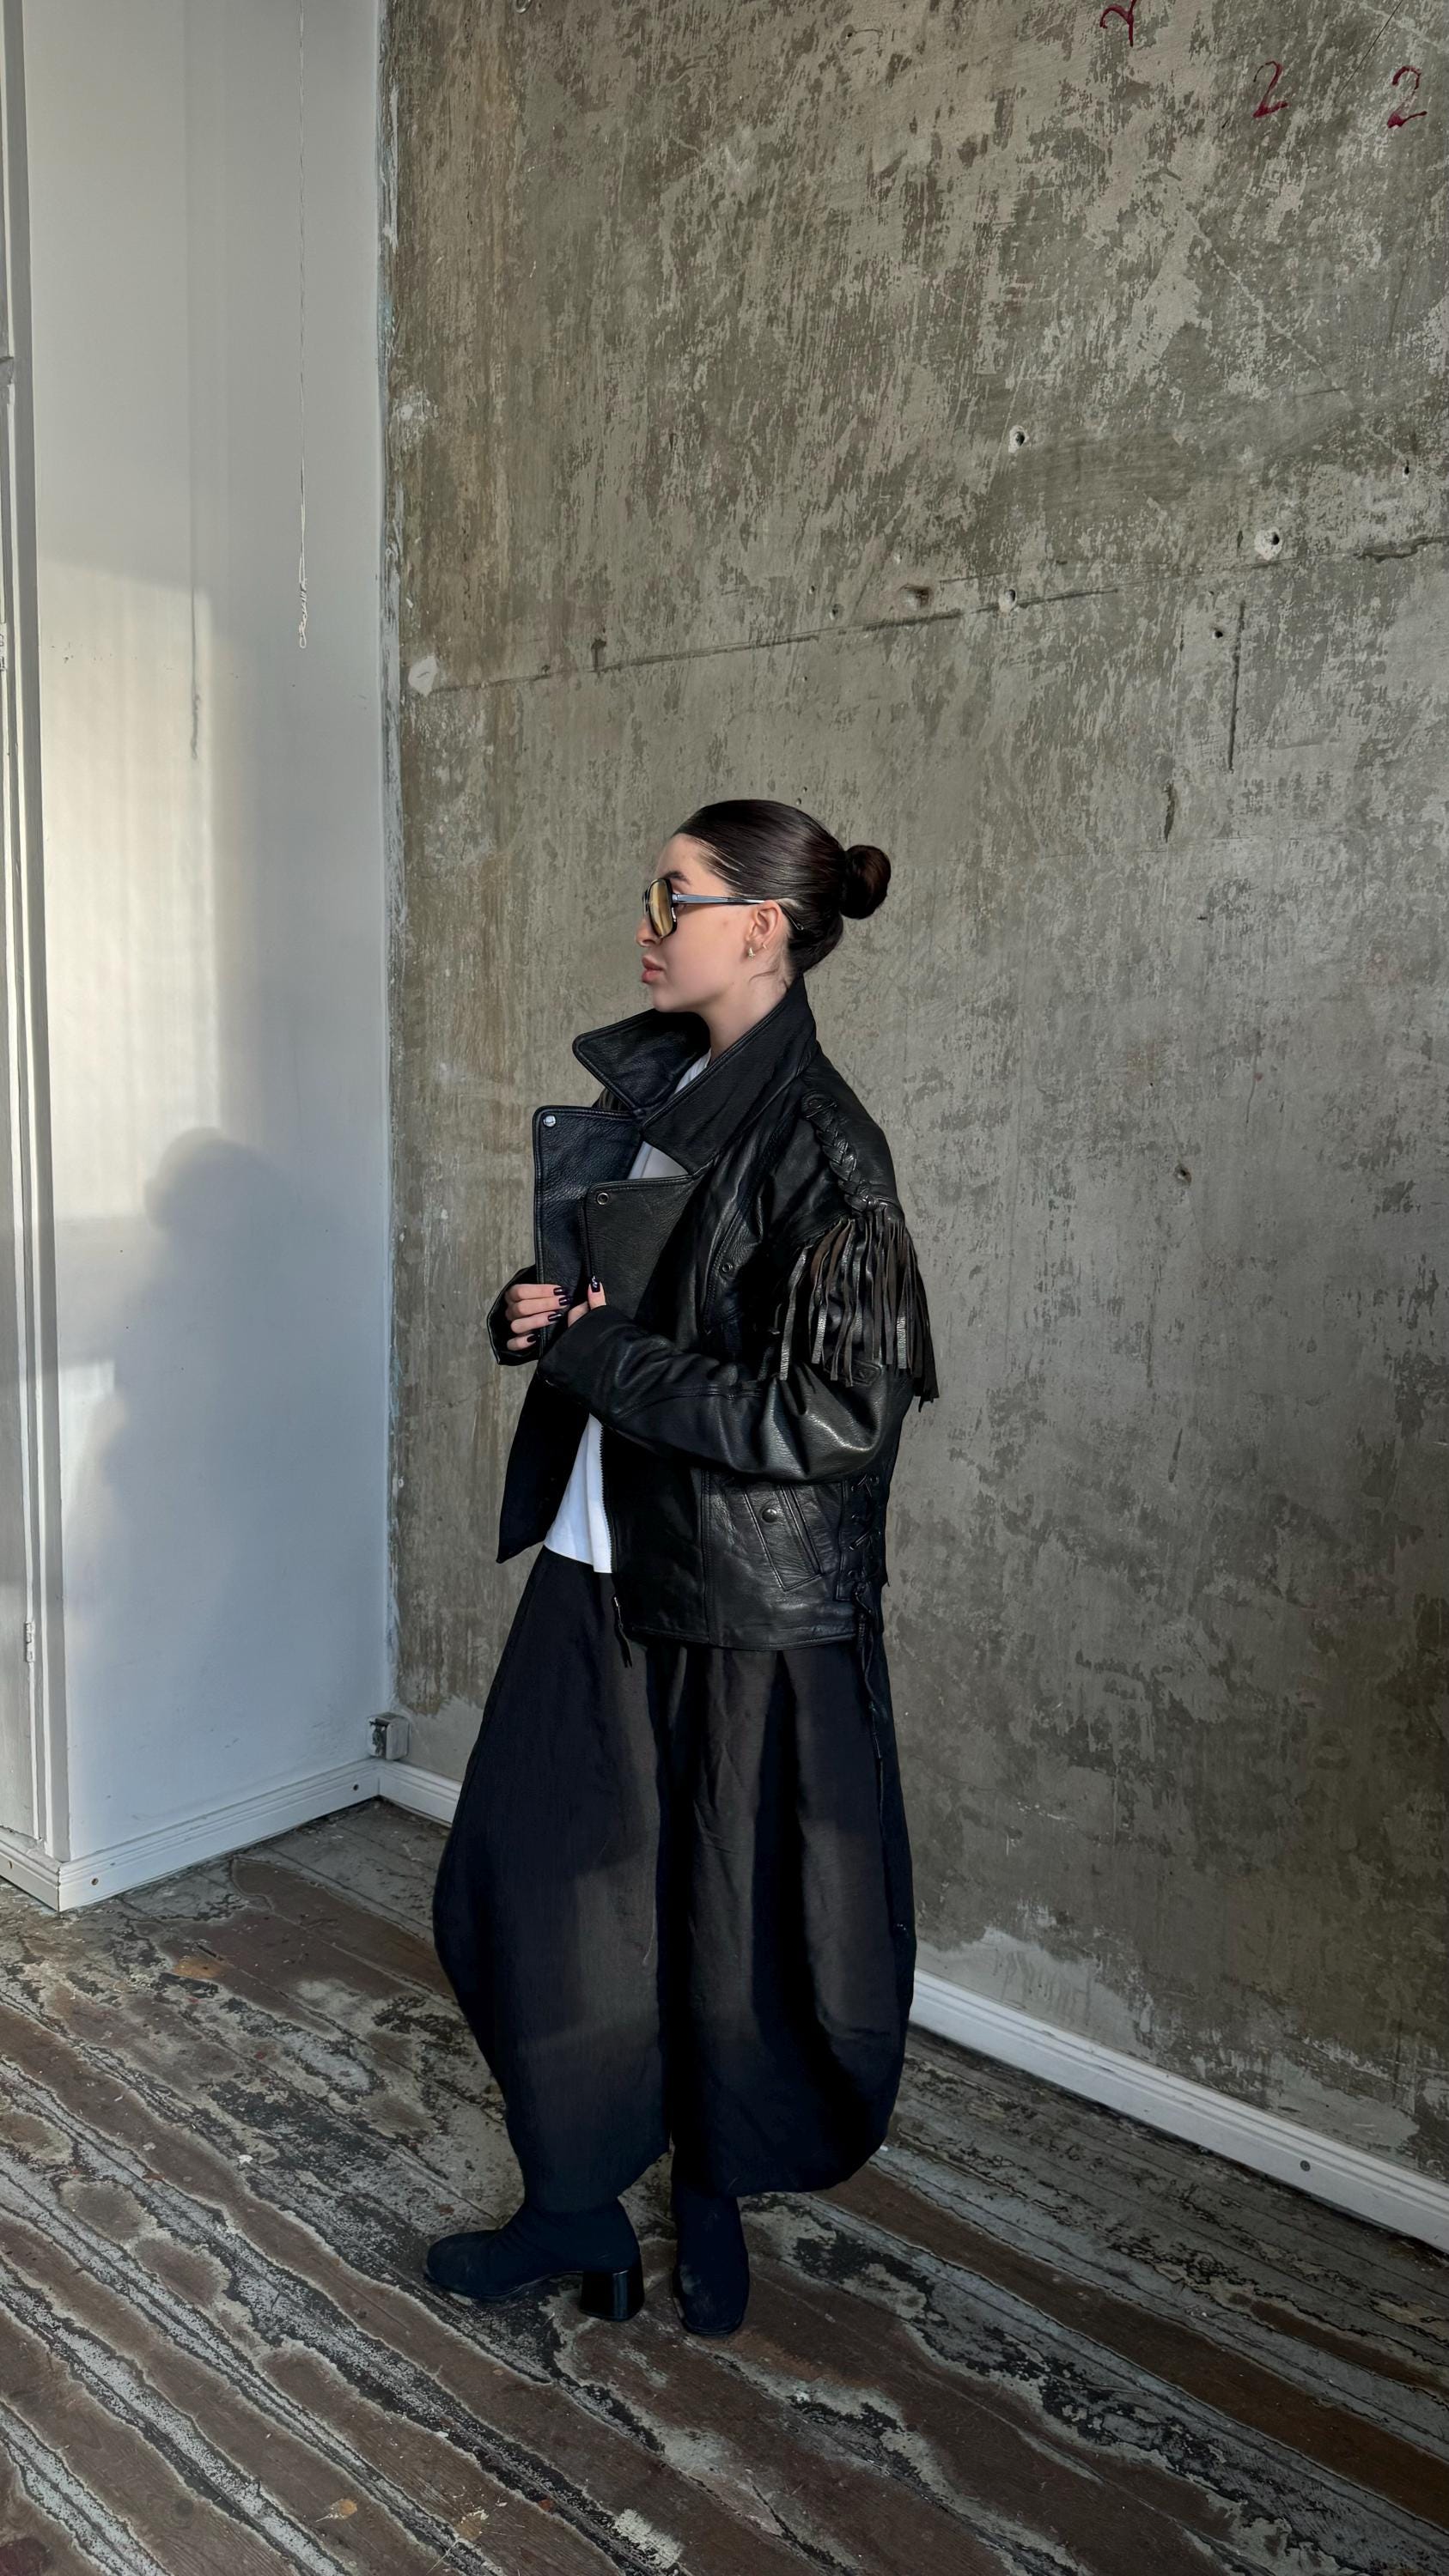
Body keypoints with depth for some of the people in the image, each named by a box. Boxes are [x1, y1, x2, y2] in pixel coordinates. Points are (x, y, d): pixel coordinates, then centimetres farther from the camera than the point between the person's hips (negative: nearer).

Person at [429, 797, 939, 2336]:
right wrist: (532, 1316, -5)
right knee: (532, 1884, 12)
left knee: (730, 1922, 11)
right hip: (604, 1559, 7)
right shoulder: (643, 1089, 6)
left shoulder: (819, 1146, -18)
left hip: (749, 1596, -7)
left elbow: (828, 1417, -23)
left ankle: (713, 2212, 38)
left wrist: (595, 1357, -17)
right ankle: (576, 2207, 34)